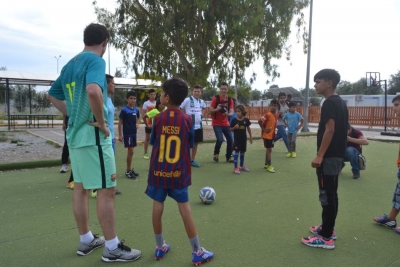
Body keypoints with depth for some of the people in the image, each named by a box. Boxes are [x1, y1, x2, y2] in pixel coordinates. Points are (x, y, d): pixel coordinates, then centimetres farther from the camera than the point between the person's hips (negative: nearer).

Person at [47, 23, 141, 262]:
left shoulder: (70, 64, 14)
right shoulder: (95, 60, -12)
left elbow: (52, 95, 23)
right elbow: (93, 91, -31)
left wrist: (74, 116, 17)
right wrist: (101, 122, -20)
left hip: (74, 133, 9)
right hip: (93, 134, -9)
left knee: (81, 188, 14)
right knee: (107, 190, -2)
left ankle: (86, 240, 28)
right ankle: (112, 248, 9)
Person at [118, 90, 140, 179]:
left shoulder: (136, 110, 5)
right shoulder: (124, 110, -12)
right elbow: (120, 123, -10)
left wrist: (137, 124, 1)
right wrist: (120, 135, -12)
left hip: (134, 133, 6)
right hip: (127, 134, -6)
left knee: (130, 152, 14)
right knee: (130, 151, -5)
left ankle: (130, 169, 24)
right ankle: (128, 171, 6)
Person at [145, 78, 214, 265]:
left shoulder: (158, 119, -6)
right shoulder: (187, 120, -5)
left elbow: (153, 143, 2)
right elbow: (189, 145, 3)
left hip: (159, 170, 0)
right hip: (179, 172, 0)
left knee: (157, 206, 11)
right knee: (184, 208, 4)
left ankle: (160, 247, 26)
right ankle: (197, 252, 14)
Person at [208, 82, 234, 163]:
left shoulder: (230, 100, 2)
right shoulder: (215, 98, -10)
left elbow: (232, 112, -4)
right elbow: (210, 111, -9)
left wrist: (228, 114, -27)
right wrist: (216, 109, -29)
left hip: (225, 124, 5)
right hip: (217, 124, -5)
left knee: (230, 140, 3)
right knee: (220, 140, -18)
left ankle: (228, 157, 22)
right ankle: (216, 154, 10)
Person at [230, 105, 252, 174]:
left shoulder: (246, 120, -4)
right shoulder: (234, 120, -10)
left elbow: (248, 128, 8)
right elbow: (231, 129, -4)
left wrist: (251, 137, 10)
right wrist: (234, 127, -24)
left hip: (244, 139, 3)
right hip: (237, 139, -3)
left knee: (242, 153, 16)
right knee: (236, 153, -3)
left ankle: (242, 166, 31)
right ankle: (236, 168, 5)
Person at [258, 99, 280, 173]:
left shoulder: (277, 115, 4)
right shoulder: (268, 114, -20)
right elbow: (259, 121, -25)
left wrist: (273, 130, 8)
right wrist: (264, 129, -19)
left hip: (272, 134, 8)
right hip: (266, 135, -8)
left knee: (269, 149, 15)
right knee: (269, 149, -5)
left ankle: (266, 164, 26)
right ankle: (269, 165, 2)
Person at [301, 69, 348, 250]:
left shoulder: (329, 103, -14)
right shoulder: (341, 103, 15)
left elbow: (329, 130, -22)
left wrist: (319, 156, -22)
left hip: (329, 157, -10)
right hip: (337, 155, 10)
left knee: (326, 196, -5)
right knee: (331, 195, 16)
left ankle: (326, 238, 3)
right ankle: (328, 228, 27)